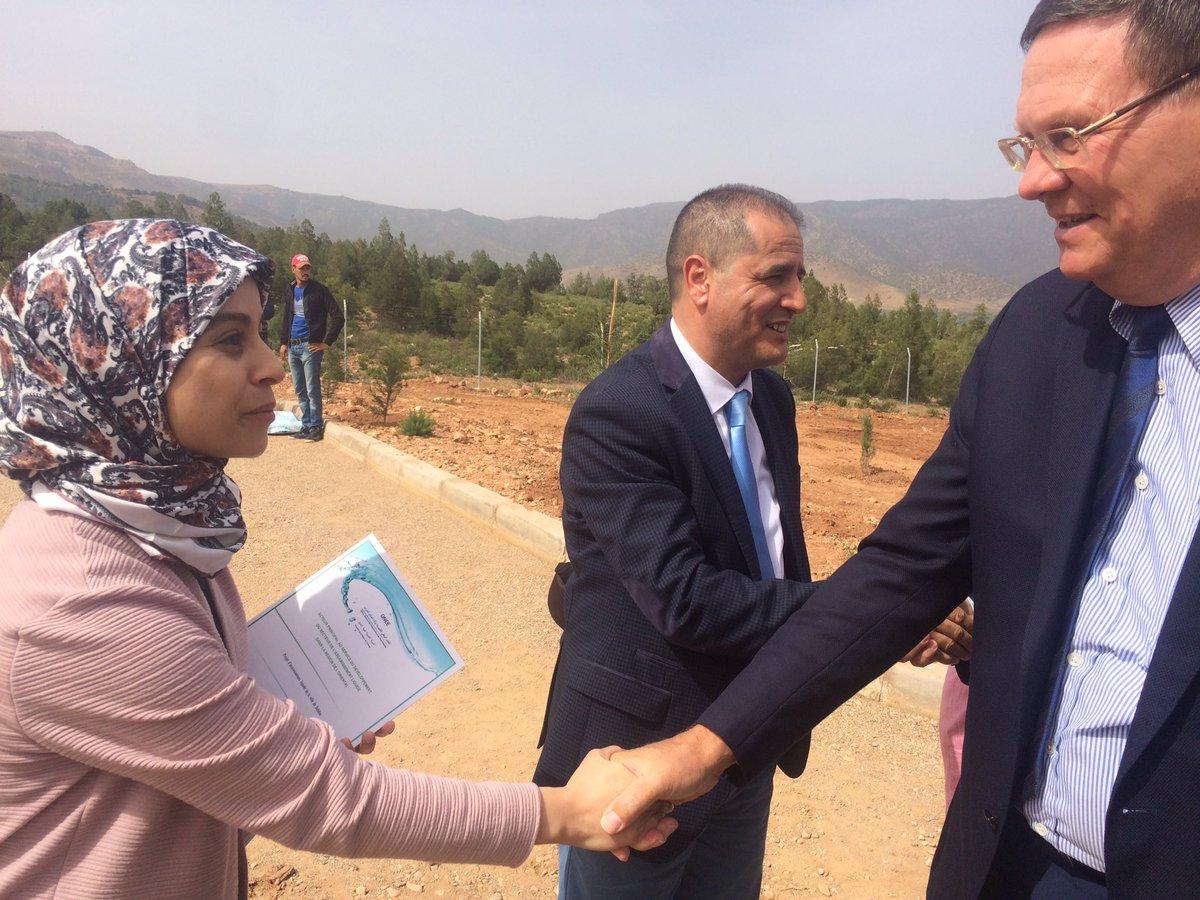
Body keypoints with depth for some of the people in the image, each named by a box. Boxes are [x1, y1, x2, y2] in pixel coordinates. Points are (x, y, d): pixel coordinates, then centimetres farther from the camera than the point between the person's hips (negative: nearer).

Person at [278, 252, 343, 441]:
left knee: (312, 390, -5)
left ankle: (316, 427, 2)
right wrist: (283, 342, 13)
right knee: (299, 391, 11)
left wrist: (327, 343, -10)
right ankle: (306, 425, 20)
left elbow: (338, 317, -9)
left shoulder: (319, 290, -7)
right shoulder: (291, 290, 12)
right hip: (292, 347, 7)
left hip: (310, 347, -7)